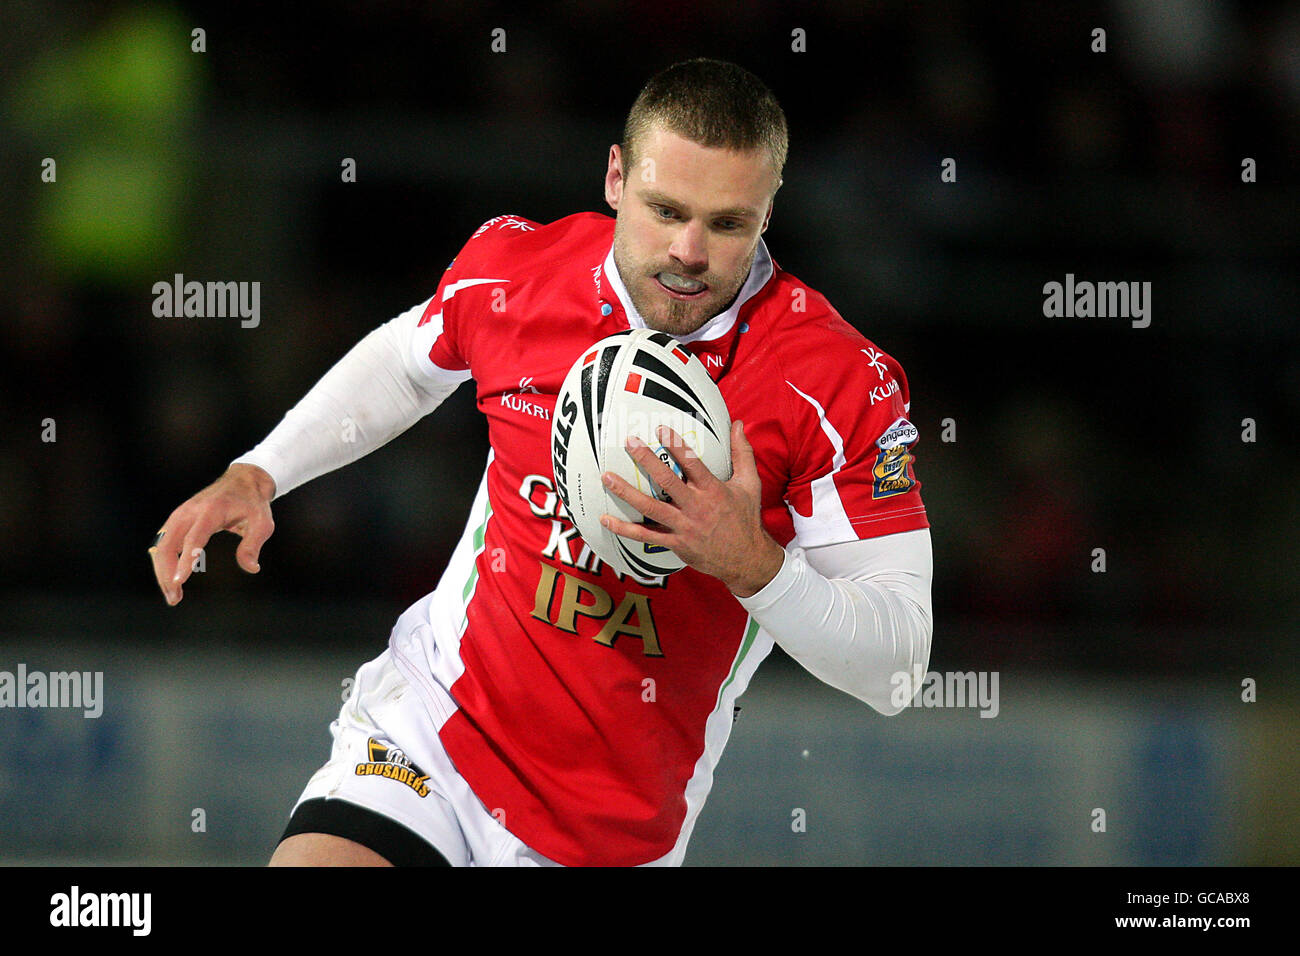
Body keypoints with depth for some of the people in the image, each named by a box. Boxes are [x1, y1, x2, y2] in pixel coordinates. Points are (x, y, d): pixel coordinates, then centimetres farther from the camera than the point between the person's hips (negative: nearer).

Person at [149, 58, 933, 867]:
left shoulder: (839, 383, -17)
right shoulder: (514, 268, -6)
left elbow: (895, 663, -15)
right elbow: (405, 362, 20)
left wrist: (752, 563, -31)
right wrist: (257, 476, 11)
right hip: (435, 713, 1)